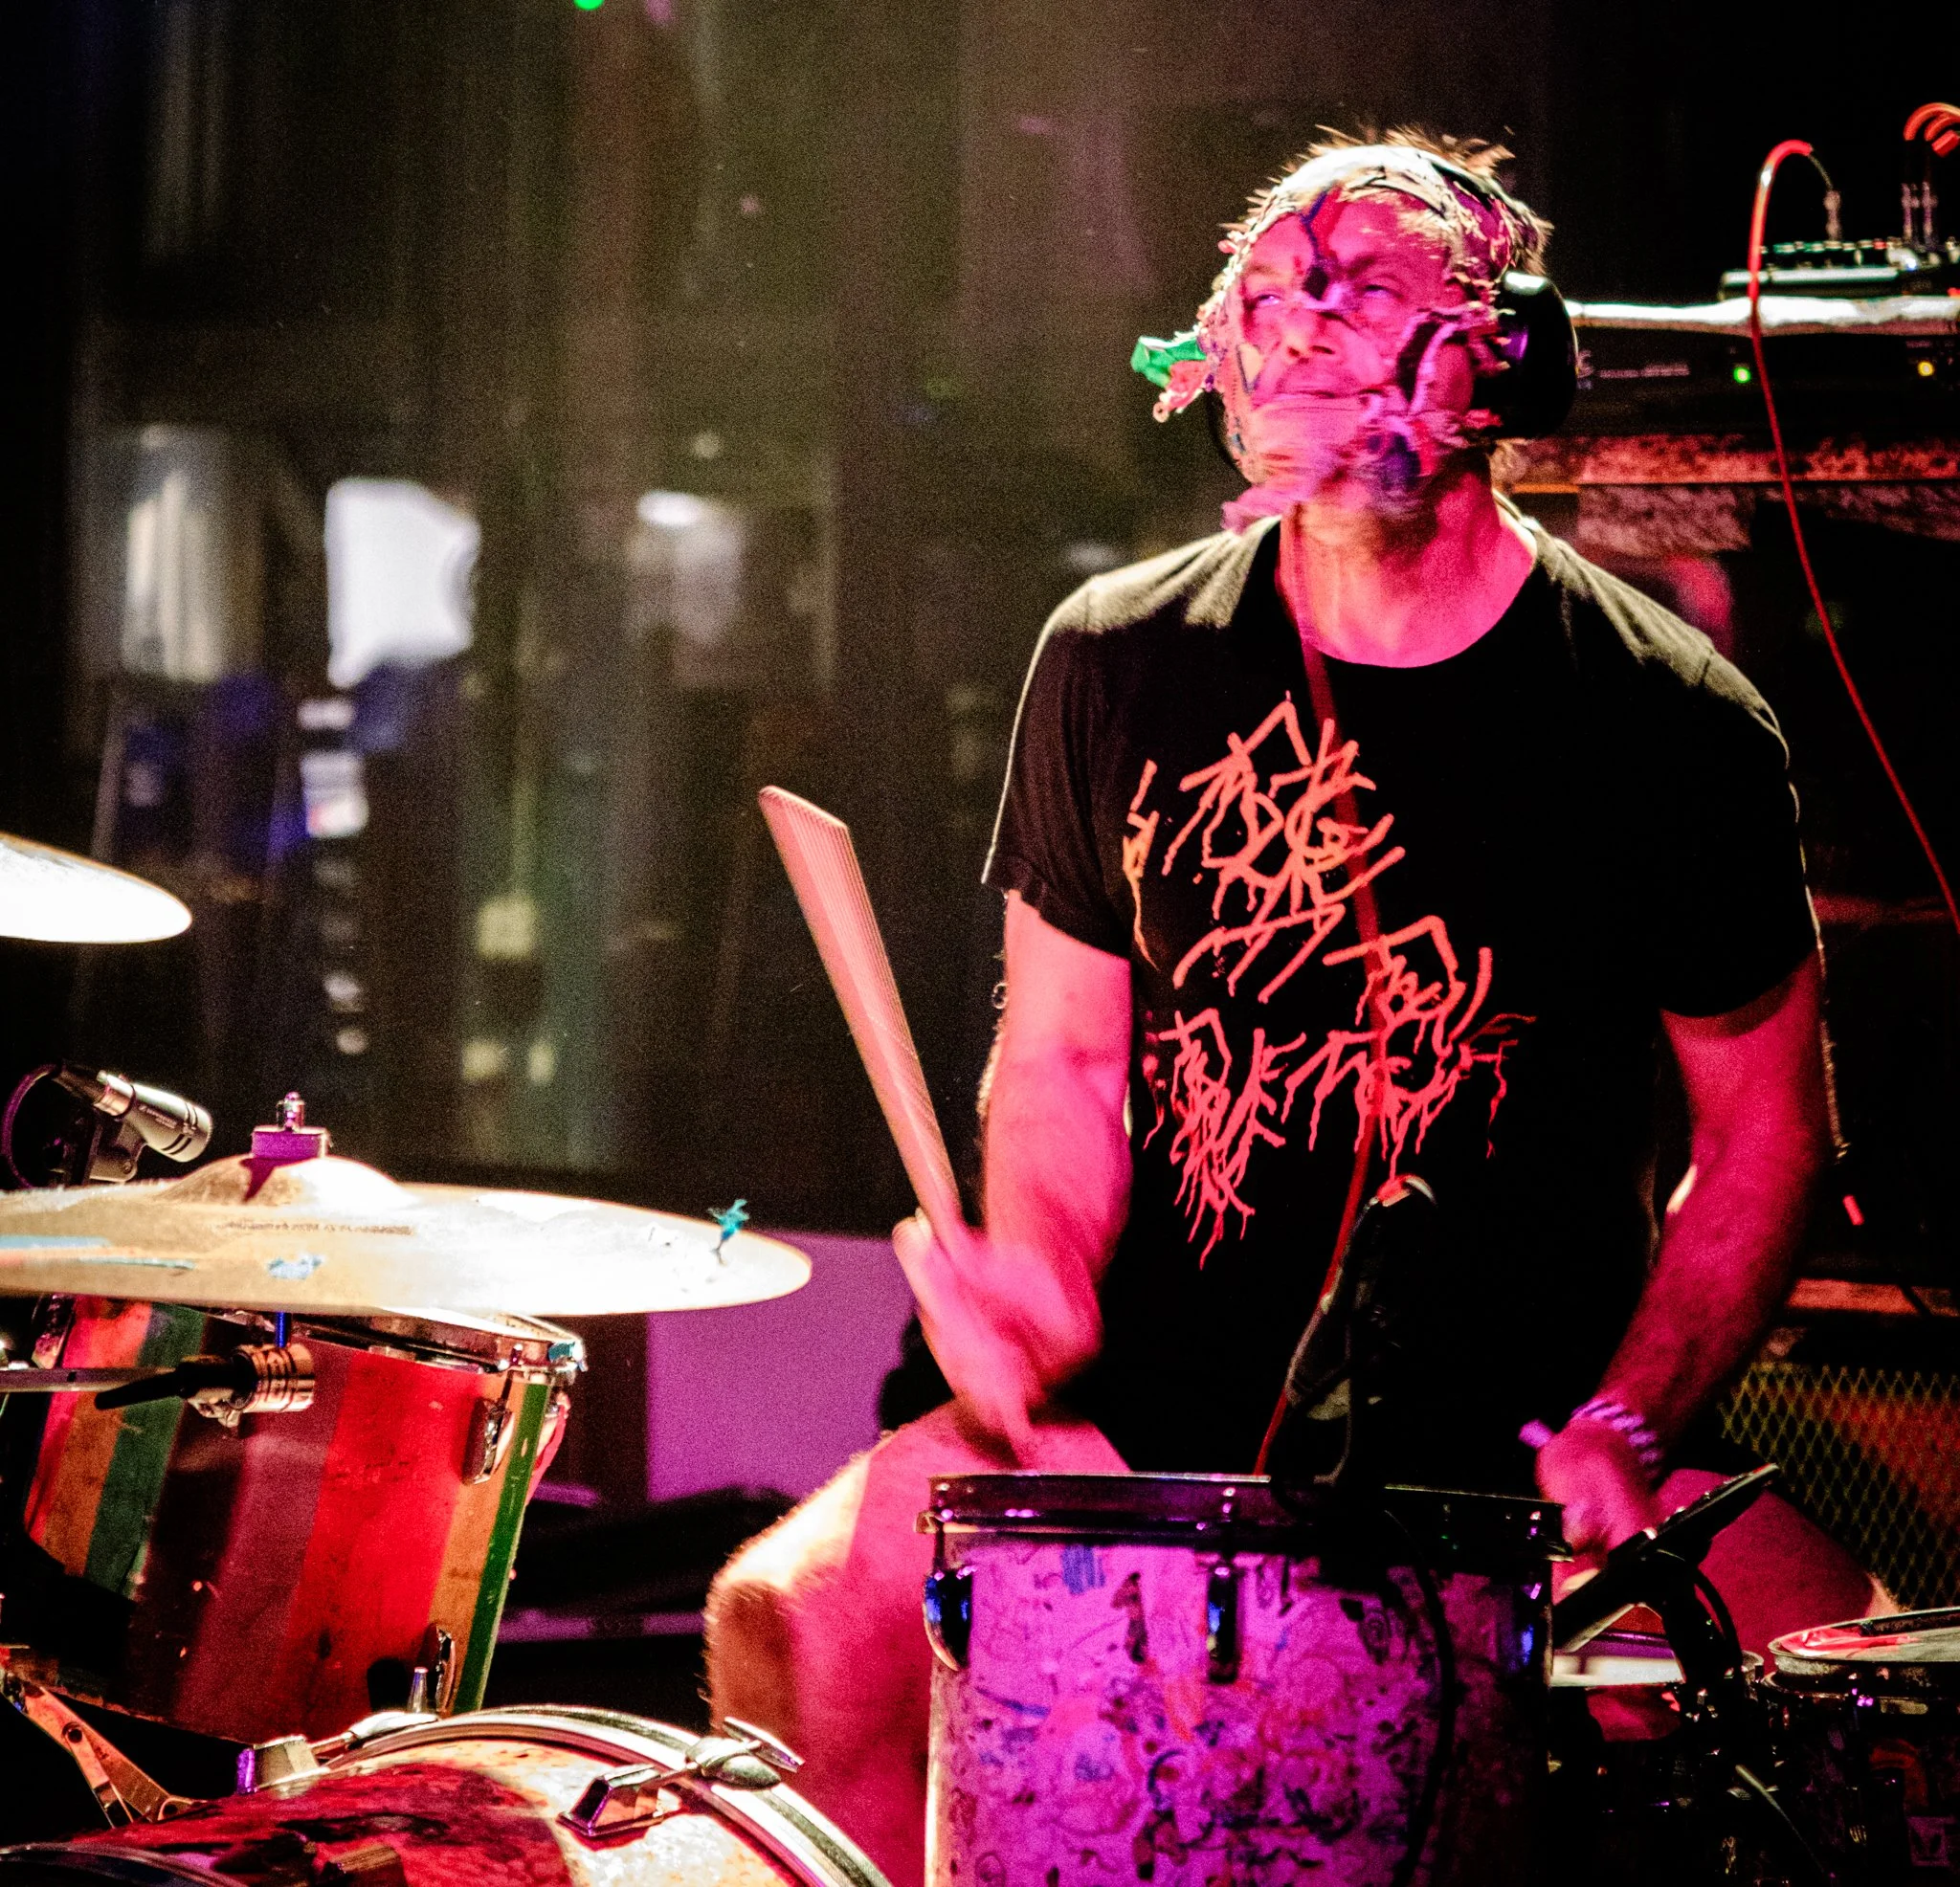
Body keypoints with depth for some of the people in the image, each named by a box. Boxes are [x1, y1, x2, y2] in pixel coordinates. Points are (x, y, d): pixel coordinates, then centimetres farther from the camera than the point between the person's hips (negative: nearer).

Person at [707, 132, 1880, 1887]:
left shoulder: (1671, 721, -4)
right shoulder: (1119, 661, 2)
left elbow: (1765, 1122, 3)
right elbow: (1064, 1051, 10)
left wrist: (1626, 1424, -11)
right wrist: (1038, 1295, -11)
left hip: (1524, 1426, -1)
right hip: (1168, 1401, 2)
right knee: (791, 1619, -23)